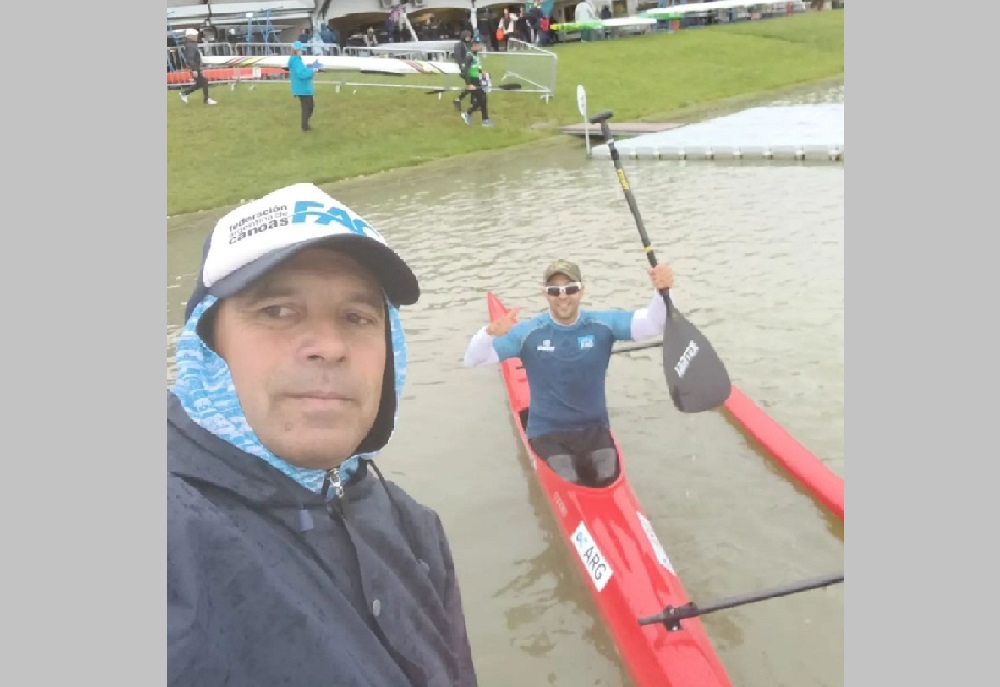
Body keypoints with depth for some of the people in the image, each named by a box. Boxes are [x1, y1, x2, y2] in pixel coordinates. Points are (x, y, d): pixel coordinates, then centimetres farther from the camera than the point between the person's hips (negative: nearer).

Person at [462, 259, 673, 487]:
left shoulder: (602, 324, -5)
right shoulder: (528, 333, -9)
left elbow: (652, 323, -17)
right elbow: (472, 360, -11)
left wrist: (662, 292, -39)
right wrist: (490, 333, -33)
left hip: (594, 428, 2)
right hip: (547, 431, -2)